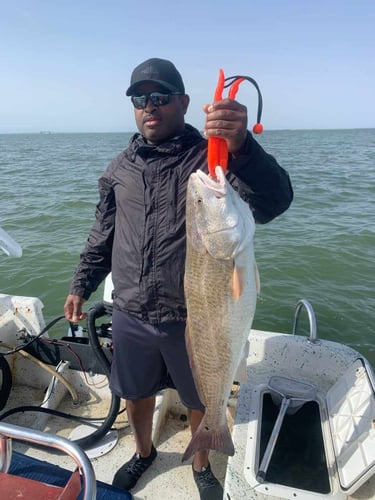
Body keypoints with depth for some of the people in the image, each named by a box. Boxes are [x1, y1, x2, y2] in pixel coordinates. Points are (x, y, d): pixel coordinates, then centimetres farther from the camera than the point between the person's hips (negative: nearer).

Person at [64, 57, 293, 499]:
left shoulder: (213, 156, -10)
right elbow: (102, 234, 13)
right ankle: (143, 453, 56)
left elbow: (273, 202, -27)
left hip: (193, 318, -3)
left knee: (201, 400, 19)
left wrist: (242, 148, -44)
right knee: (135, 392, 24)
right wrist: (81, 285, 12)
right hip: (129, 315, 4)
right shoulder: (120, 167, 4)